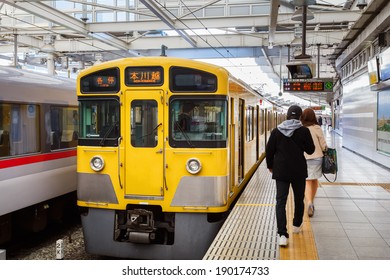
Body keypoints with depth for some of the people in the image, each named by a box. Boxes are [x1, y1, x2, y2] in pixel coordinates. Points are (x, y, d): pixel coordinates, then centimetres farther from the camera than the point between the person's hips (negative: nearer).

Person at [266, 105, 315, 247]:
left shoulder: (276, 131, -1)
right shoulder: (304, 131, -7)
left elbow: (269, 150, 2)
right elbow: (310, 150, 0)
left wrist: (270, 166, 17)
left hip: (281, 171, 1)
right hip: (299, 171, 0)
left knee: (280, 201, -3)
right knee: (299, 199, 20)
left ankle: (282, 234, -14)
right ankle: (297, 225, 37)